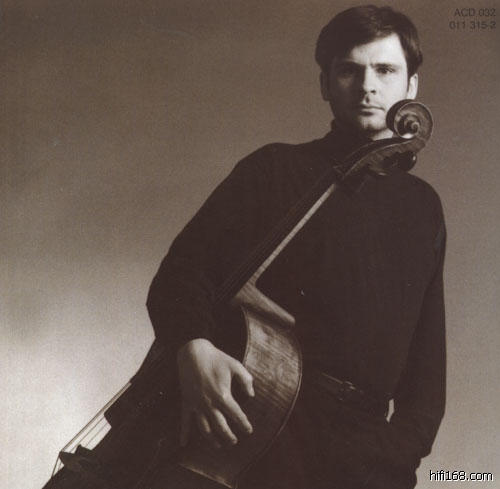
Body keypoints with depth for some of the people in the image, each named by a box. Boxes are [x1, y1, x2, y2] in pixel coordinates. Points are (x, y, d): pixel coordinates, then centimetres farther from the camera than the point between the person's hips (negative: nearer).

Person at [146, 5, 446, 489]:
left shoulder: (423, 208, 17)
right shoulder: (275, 170, 6)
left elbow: (428, 347, 18)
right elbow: (185, 269, -2)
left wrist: (407, 439, 4)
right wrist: (193, 346, -22)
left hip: (364, 445, 4)